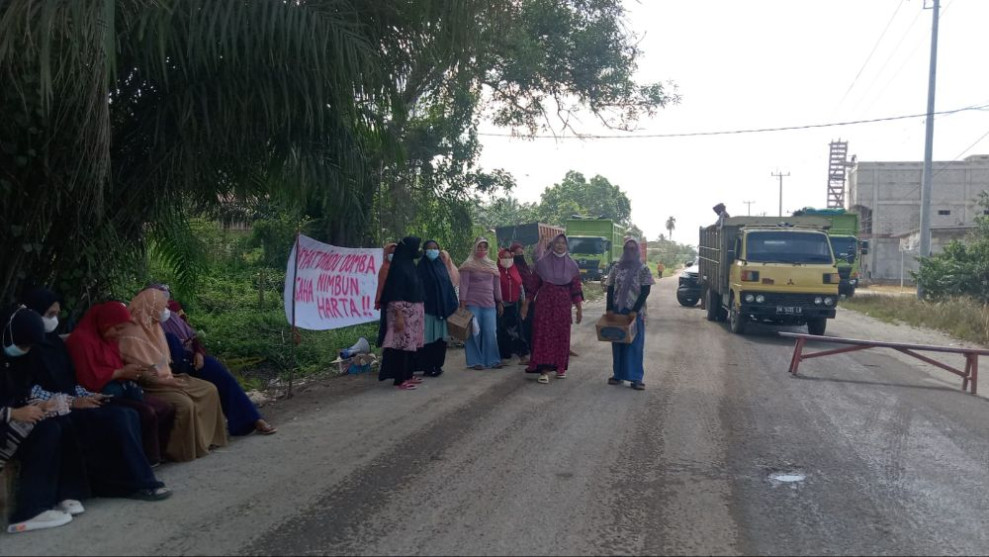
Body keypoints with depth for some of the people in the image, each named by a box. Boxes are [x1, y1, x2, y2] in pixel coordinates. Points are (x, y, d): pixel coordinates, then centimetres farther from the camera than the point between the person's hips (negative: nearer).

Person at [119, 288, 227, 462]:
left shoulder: (153, 327, 8)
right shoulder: (132, 335, -21)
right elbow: (140, 374, -22)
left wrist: (169, 376, 4)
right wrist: (165, 380, -17)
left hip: (165, 378, 10)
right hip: (150, 386, -10)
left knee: (209, 389, 1)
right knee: (185, 404, -31)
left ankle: (206, 437, 8)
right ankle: (182, 450, -13)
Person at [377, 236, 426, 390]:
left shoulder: (409, 264, 13)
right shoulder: (399, 266, -14)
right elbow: (395, 294, -18)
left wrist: (418, 312, 19)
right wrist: (398, 316, -22)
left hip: (413, 312, 9)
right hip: (403, 312, -9)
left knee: (411, 343, 12)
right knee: (402, 343, -5)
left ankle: (408, 375, 20)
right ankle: (400, 379, 0)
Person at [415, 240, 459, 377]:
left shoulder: (441, 266, 14)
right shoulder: (421, 267, -4)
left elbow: (448, 286, 15)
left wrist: (452, 305, 11)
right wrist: (420, 307, -17)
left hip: (442, 308, 6)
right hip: (428, 308, -6)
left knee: (440, 337, 7)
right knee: (429, 338, -4)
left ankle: (437, 365, 16)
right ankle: (428, 367, 3)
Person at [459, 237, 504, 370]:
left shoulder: (492, 265, 15)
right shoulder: (468, 265, 1)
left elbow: (497, 285, 17)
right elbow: (463, 284, -4)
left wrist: (499, 302, 15)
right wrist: (462, 303, -10)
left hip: (489, 304, 4)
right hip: (473, 303, -4)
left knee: (491, 332, -1)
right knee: (474, 332, -1)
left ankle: (492, 360, 7)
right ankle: (476, 361, 6)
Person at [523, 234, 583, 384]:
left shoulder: (571, 265, 4)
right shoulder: (542, 262, 1)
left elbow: (576, 288, 3)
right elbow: (534, 285, 5)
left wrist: (579, 309, 0)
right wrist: (526, 304, 4)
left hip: (563, 304, 1)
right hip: (544, 302, -1)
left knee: (562, 335, 5)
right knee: (544, 334, -6)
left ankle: (560, 367, 17)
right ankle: (544, 370, -8)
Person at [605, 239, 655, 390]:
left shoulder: (643, 269, -2)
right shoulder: (616, 268, 7)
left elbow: (645, 291, -7)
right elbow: (610, 289, 7)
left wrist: (635, 311, -14)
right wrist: (609, 308, -4)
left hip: (635, 312, -3)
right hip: (617, 311, 3)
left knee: (635, 344, -1)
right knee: (617, 342, 7)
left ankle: (636, 378, 1)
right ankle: (618, 374, 16)